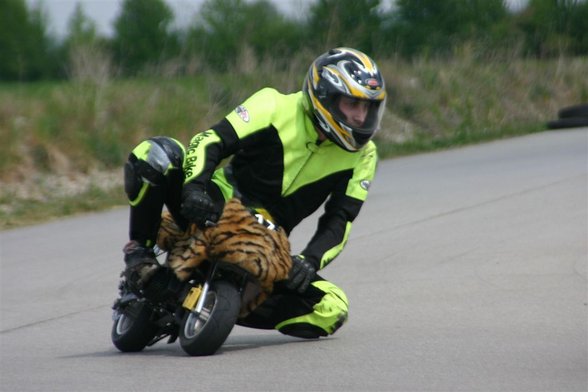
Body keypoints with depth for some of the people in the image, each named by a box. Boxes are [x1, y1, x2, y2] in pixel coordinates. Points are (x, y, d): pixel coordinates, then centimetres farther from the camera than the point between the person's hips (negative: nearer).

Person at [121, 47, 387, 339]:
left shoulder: (362, 155, 0)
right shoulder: (276, 107, -10)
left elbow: (339, 221, -4)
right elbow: (209, 142, -15)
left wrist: (310, 260, -22)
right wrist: (194, 186, -34)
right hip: (217, 209, -4)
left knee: (331, 311, -16)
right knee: (155, 153, -29)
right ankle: (140, 250, -11)